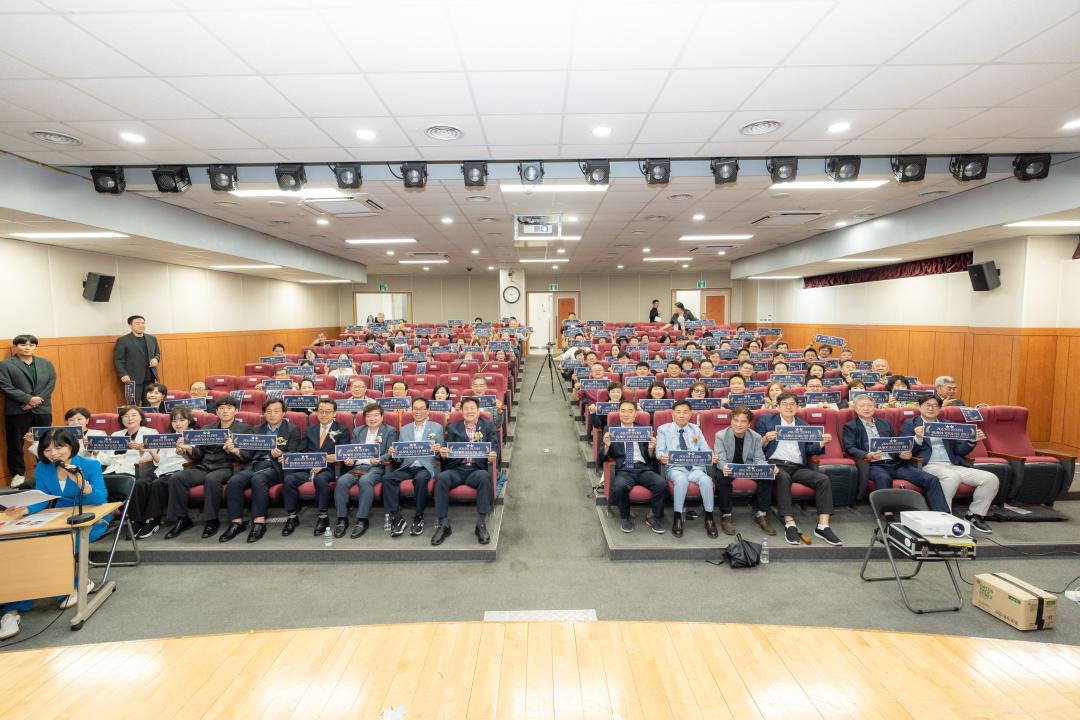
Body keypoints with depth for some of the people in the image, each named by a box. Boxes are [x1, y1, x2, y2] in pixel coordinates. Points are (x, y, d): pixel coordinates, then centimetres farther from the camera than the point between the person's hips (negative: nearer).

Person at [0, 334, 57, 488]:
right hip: (17, 411, -2)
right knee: (15, 444, 4)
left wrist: (38, 400, -11)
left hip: (42, 409, 2)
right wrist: (29, 399, -16)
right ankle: (18, 474, 15)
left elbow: (51, 384, 3)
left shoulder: (46, 364, 10)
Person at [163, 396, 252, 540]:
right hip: (203, 466, 5)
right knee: (175, 478, -20)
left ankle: (212, 521, -21)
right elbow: (198, 455, 18)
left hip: (226, 467, -5)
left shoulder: (244, 428, 9)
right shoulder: (207, 429, 23)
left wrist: (234, 450, -22)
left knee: (211, 479, -36)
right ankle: (182, 519, -8)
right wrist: (188, 448, -4)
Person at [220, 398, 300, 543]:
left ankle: (259, 522, -31)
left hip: (275, 467, -4)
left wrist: (280, 455, -21)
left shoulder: (292, 430, 9)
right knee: (233, 481, -26)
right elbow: (248, 454, 17)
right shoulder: (257, 429, 23)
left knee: (258, 479, -35)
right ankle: (237, 522, -18)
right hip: (253, 465, 4)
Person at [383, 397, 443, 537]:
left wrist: (438, 450, -16)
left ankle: (418, 518, -19)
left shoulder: (437, 428, 11)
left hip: (425, 467, -3)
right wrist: (393, 452, -8)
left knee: (420, 478, -36)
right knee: (387, 478, -26)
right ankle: (396, 518, -20)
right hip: (407, 467, 3)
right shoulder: (404, 429, 19)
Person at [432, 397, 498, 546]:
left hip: (477, 469, -1)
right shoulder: (453, 428, 20)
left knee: (484, 477, -35)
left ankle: (481, 524, -27)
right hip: (457, 469, 2)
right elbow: (447, 451, 13)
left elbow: (494, 448, 6)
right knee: (441, 477, -30)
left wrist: (492, 457, -18)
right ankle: (443, 524, -22)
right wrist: (443, 453, -12)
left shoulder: (488, 427, 16)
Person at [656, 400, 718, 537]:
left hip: (696, 468, 2)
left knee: (706, 480, -31)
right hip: (675, 468, -2)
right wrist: (661, 456, -24)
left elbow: (705, 450, 11)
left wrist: (712, 456, -12)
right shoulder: (663, 429, 10)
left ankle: (709, 518, -16)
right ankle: (677, 517, -22)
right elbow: (659, 451, 0)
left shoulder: (696, 429, 20)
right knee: (681, 479, -37)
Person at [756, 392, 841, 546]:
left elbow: (809, 449, 19)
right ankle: (790, 525, -37)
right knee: (783, 477, -37)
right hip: (776, 464, -4)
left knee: (824, 479, -22)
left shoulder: (803, 425, 25)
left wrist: (822, 443, 1)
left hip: (798, 467, 4)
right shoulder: (766, 420, 13)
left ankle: (823, 526, -23)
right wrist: (766, 439, -13)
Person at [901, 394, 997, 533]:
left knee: (991, 479, -12)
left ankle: (974, 515, 3)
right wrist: (918, 438, -20)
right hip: (929, 465, -6)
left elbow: (959, 451, 20)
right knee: (952, 476, -36)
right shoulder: (910, 425, 9)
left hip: (953, 465, 6)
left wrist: (973, 440, 2)